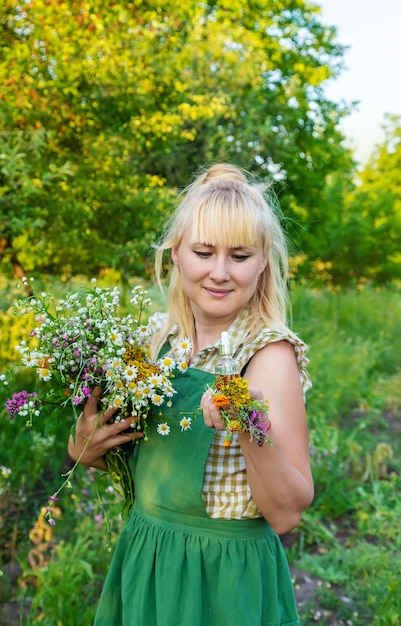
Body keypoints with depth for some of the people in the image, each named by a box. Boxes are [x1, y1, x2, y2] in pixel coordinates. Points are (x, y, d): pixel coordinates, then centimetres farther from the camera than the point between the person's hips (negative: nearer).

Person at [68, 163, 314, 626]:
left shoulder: (270, 354, -20)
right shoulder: (159, 336, -4)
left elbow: (287, 514, -20)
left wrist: (252, 432, -36)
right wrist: (85, 449, -11)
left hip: (224, 585, -5)